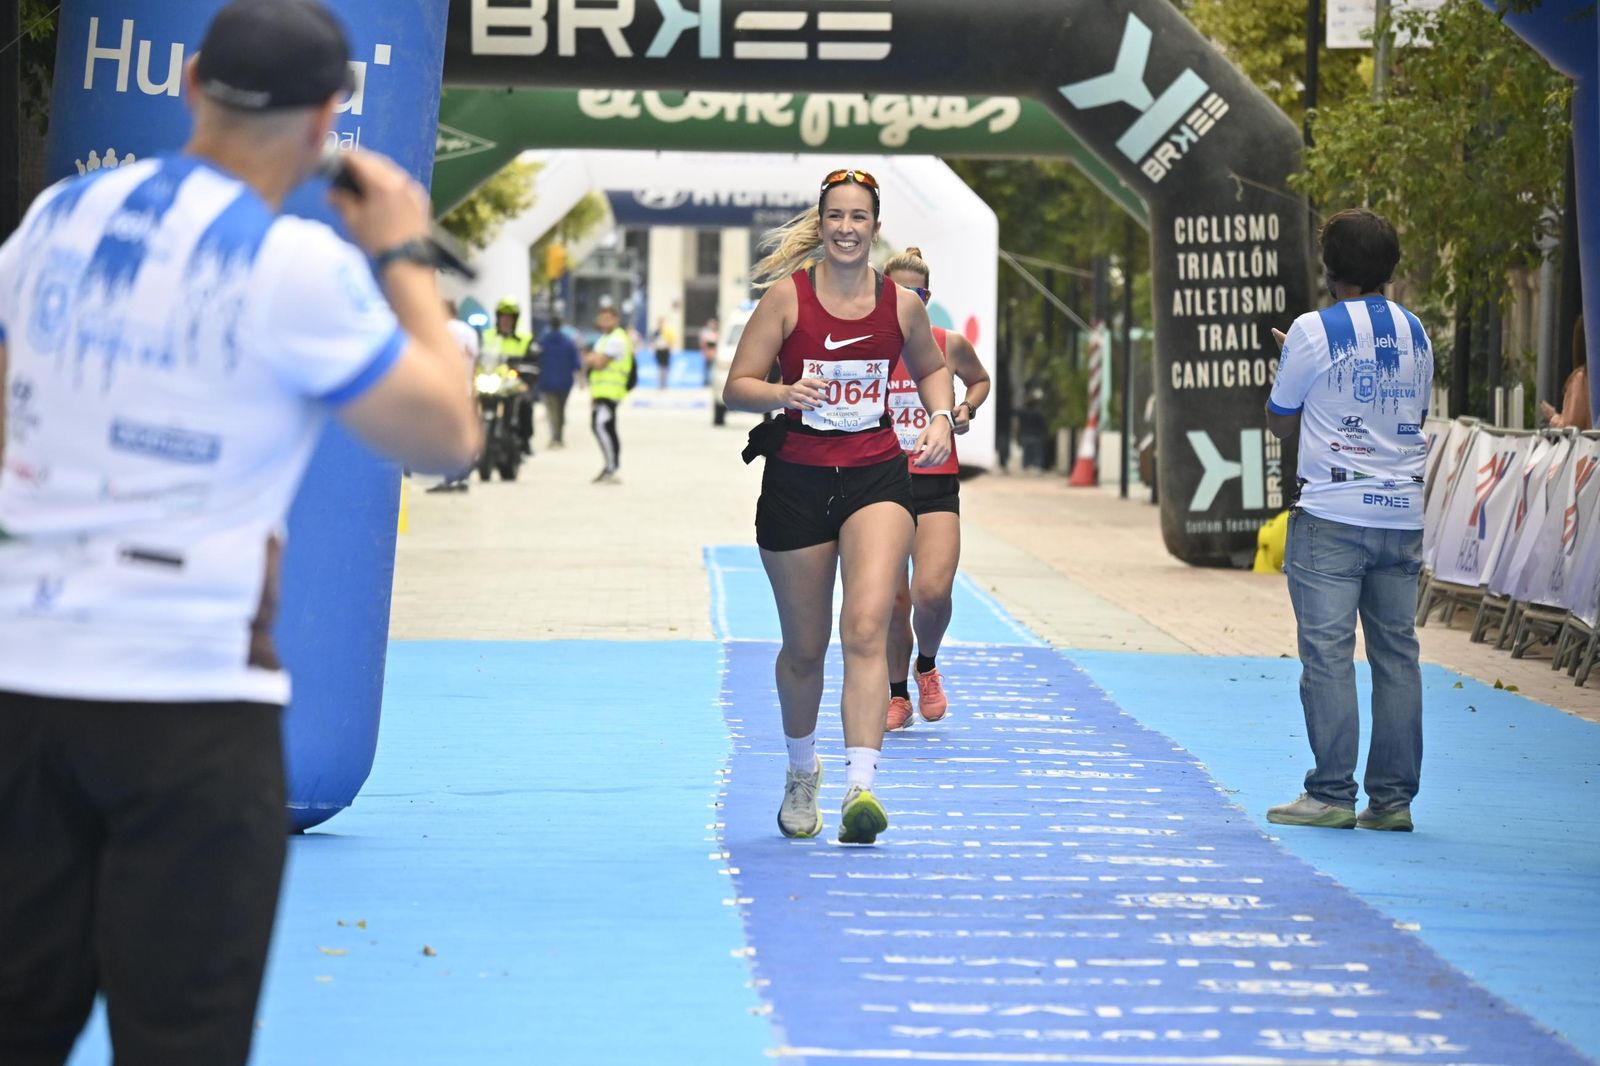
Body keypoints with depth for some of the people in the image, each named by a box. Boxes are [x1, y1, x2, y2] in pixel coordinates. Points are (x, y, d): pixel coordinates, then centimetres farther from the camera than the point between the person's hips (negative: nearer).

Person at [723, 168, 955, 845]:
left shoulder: (901, 304, 3)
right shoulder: (787, 295, -4)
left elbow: (931, 369, 23)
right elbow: (735, 387, -5)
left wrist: (942, 419, 3)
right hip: (797, 479, 0)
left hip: (876, 477, 0)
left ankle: (861, 788, -29)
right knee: (804, 648, 10)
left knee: (866, 628, -20)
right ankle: (802, 772, 38)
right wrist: (783, 393, -25)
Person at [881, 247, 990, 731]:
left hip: (936, 486, 0)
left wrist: (967, 408, 1)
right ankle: (898, 695, 23)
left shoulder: (951, 345, -1)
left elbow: (980, 380, 20)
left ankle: (927, 666, 15)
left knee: (932, 591, -17)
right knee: (893, 600, 1)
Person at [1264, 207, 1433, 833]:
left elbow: (1280, 423, 2)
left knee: (1327, 652, -3)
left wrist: (1289, 357, 19)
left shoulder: (1315, 331, -7)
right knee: (1397, 653, 5)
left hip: (1332, 516, -5)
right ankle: (1393, 797, 5)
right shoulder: (1415, 333, 10)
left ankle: (1332, 794, -5)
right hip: (1403, 513, 5)